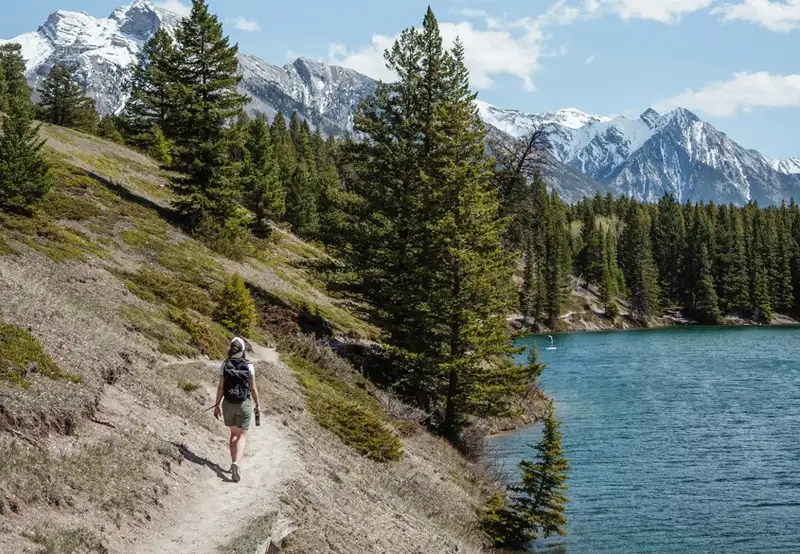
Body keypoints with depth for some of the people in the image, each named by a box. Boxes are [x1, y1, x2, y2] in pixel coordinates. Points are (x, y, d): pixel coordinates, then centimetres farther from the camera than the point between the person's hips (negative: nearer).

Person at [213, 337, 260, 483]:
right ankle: (236, 463, -20)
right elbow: (253, 387, -5)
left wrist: (217, 405, 4)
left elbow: (221, 387, -4)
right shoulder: (248, 365, -8)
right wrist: (257, 404, 8)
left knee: (234, 433, 21)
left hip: (228, 404, 2)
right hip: (244, 404, -2)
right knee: (242, 435, 2)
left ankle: (234, 463, 17)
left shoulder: (225, 365, -4)